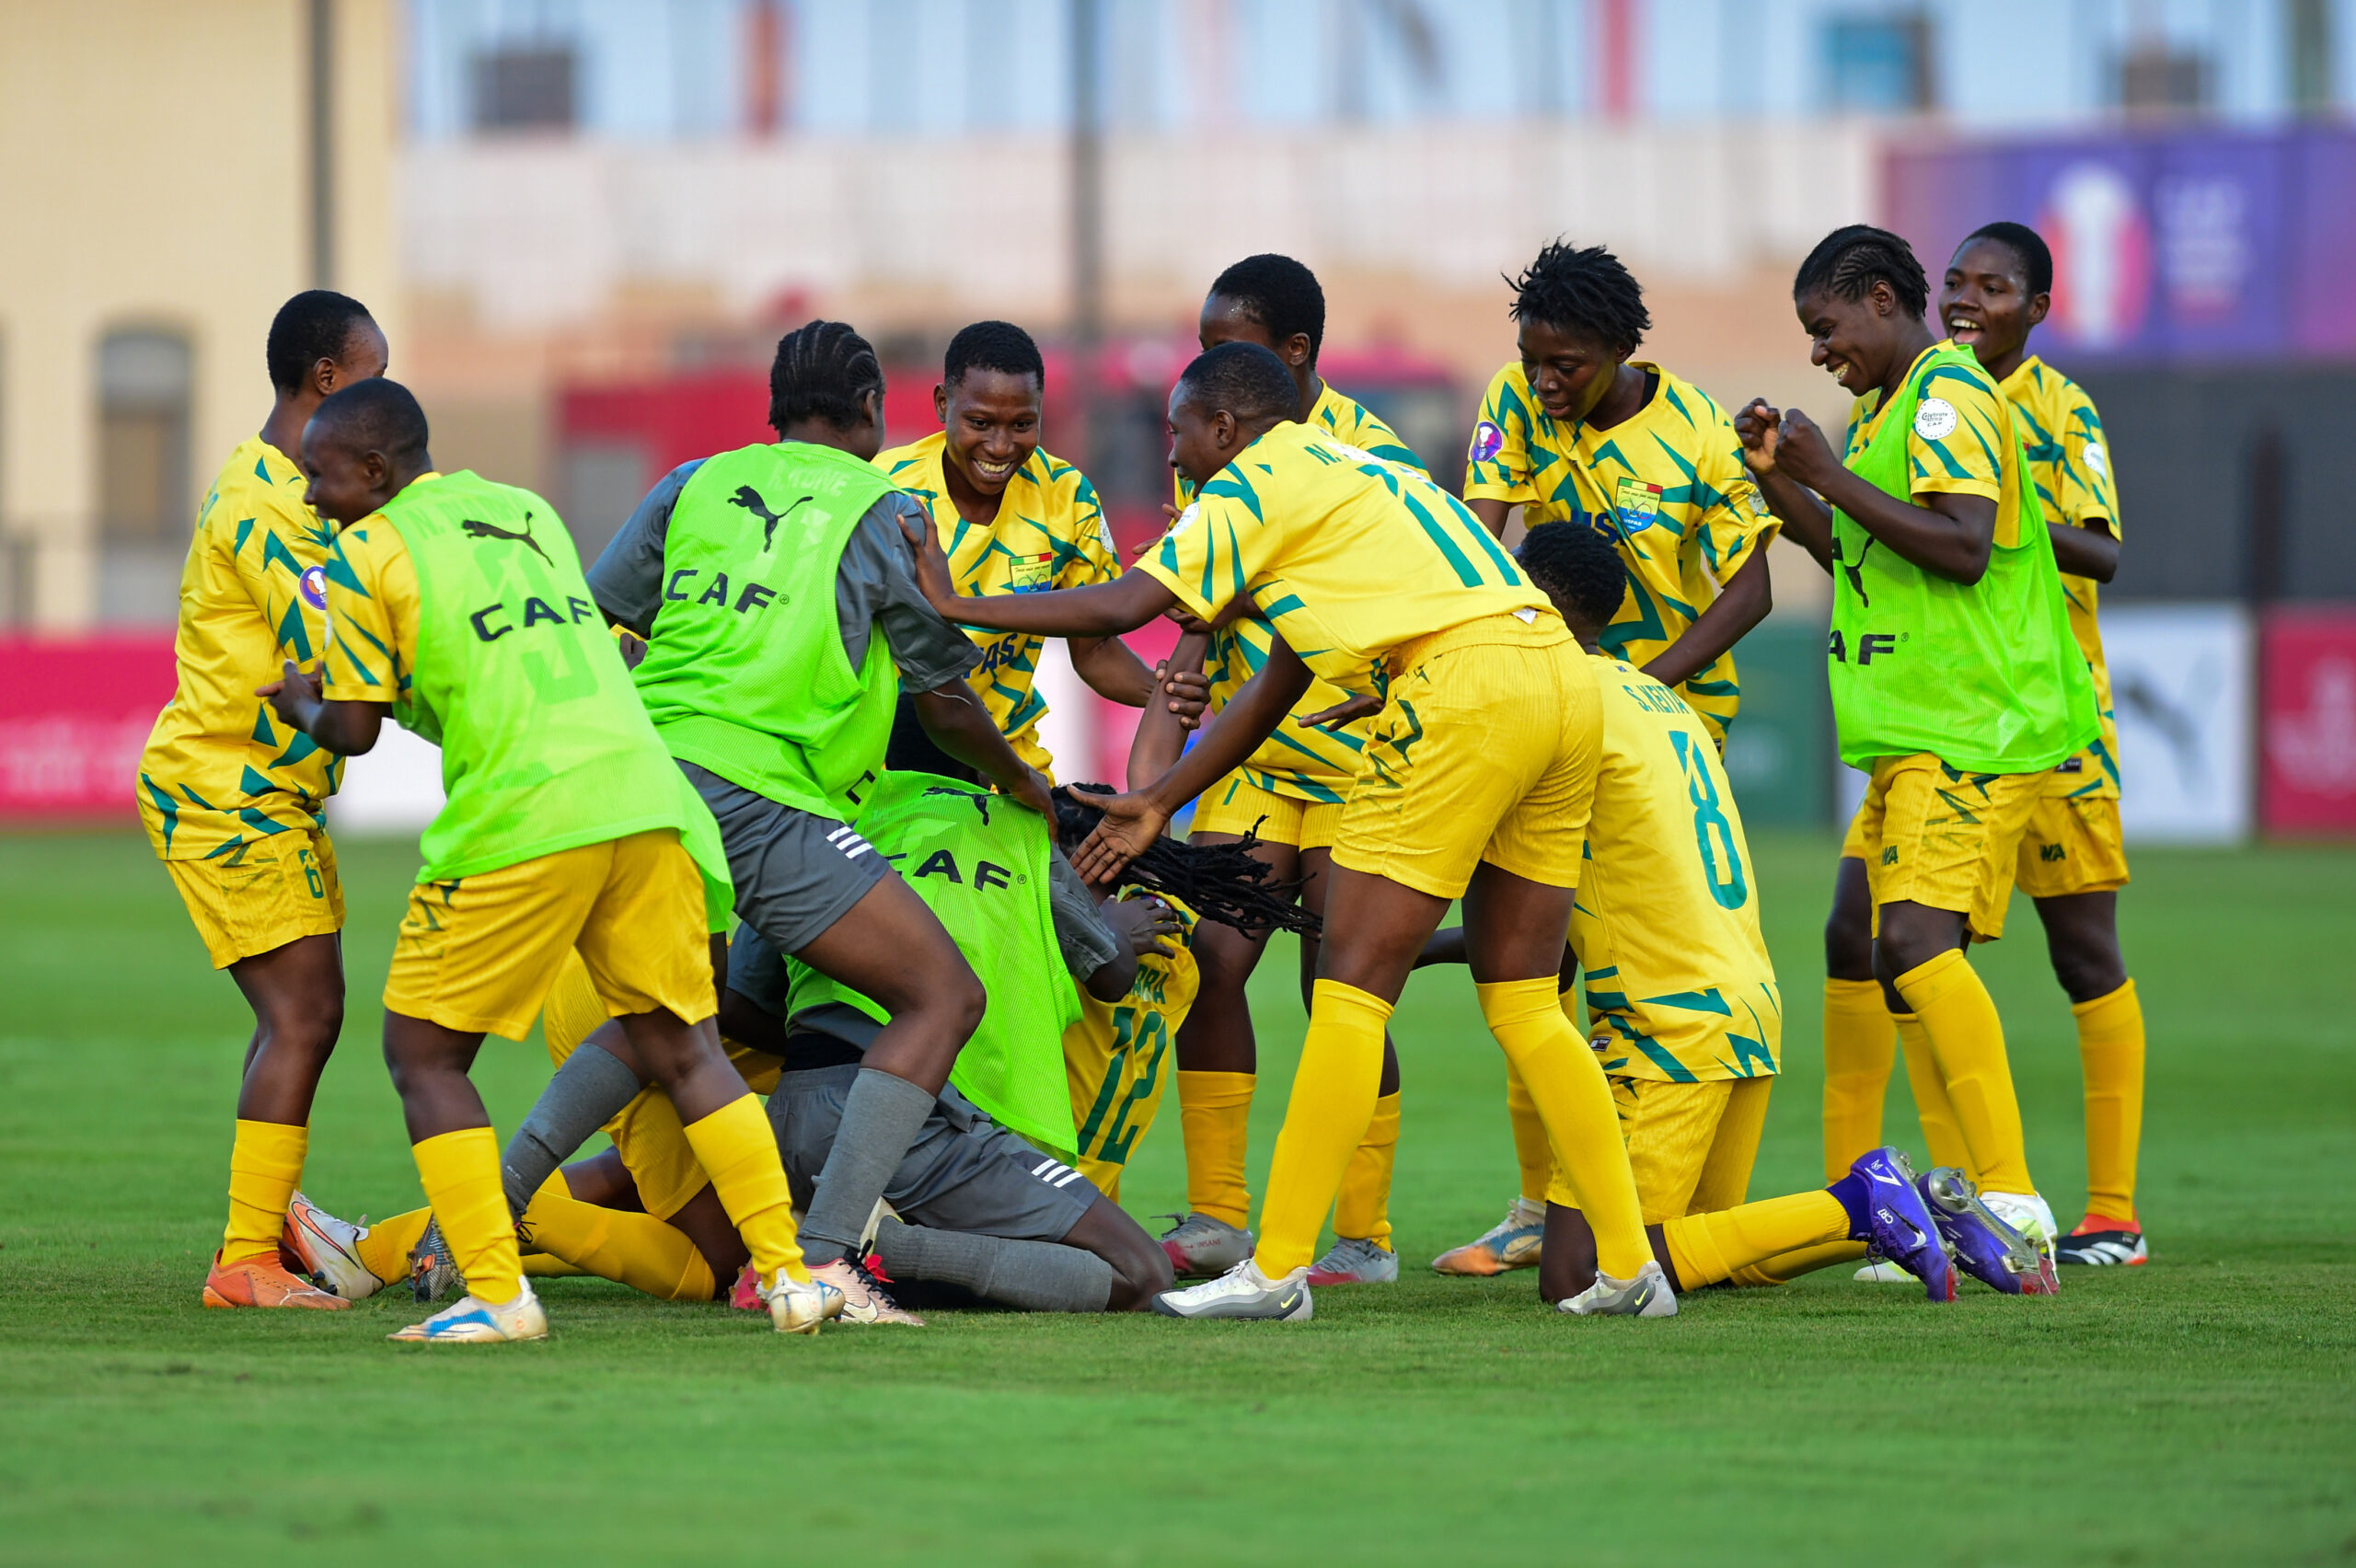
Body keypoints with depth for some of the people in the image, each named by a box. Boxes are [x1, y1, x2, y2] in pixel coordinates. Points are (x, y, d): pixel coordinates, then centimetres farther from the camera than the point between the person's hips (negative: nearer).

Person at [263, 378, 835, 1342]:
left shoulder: (365, 553, 3)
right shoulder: (525, 510, 22)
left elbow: (355, 730, 5)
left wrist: (301, 704, 25)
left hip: (522, 822, -6)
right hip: (645, 797, 6)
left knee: (423, 1053, 7)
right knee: (684, 1050, 13)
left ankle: (497, 1294, -3)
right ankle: (788, 1275, 4)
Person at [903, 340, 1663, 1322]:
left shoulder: (1254, 485, 3)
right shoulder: (1343, 473, 30)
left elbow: (1118, 609, -6)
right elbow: (1274, 689, 34)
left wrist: (953, 606, 4)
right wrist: (1159, 804, 36)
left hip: (1466, 684, -9)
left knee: (1351, 987, -4)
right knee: (1519, 1002, 13)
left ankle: (1277, 1269, -3)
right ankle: (1630, 1268, 10)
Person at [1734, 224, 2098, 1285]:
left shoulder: (1949, 393, -10)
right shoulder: (1883, 410, 21)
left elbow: (1960, 548, -22)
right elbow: (1858, 556, 27)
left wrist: (1833, 478, -17)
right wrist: (1780, 479, 14)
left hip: (1973, 730, -11)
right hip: (1912, 735, 11)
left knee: (1919, 938, -23)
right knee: (1901, 959, 8)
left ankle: (2013, 1202, -28)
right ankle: (1977, 1217, 11)